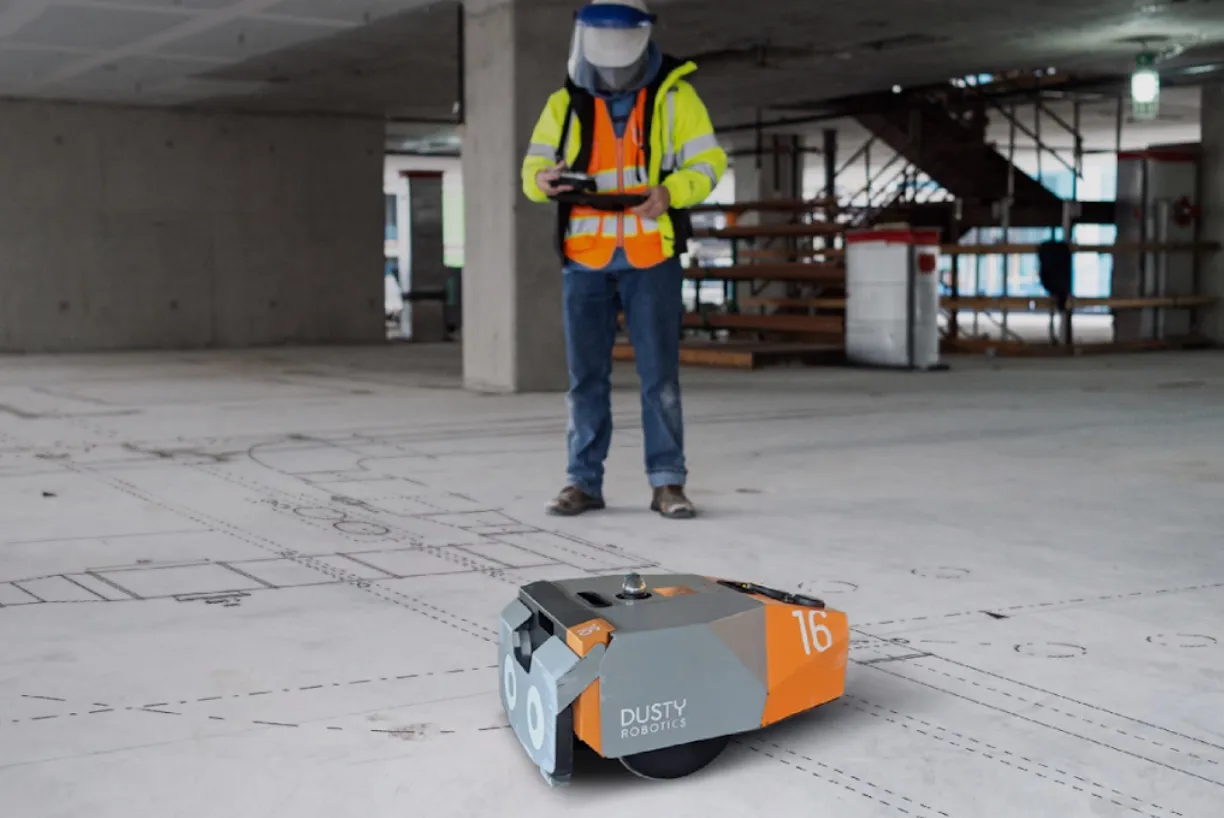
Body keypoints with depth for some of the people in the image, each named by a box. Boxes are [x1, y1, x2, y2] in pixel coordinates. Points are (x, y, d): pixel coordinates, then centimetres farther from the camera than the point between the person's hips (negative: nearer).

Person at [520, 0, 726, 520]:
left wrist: (669, 192, -20)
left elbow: (707, 162, 0)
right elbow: (533, 168, 7)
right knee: (586, 375, 4)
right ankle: (584, 482, 12)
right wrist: (544, 179, -18)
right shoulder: (565, 103, 7)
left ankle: (667, 483, 6)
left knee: (660, 374, -2)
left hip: (651, 257, -2)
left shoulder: (673, 94, 1)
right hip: (586, 259, 2)